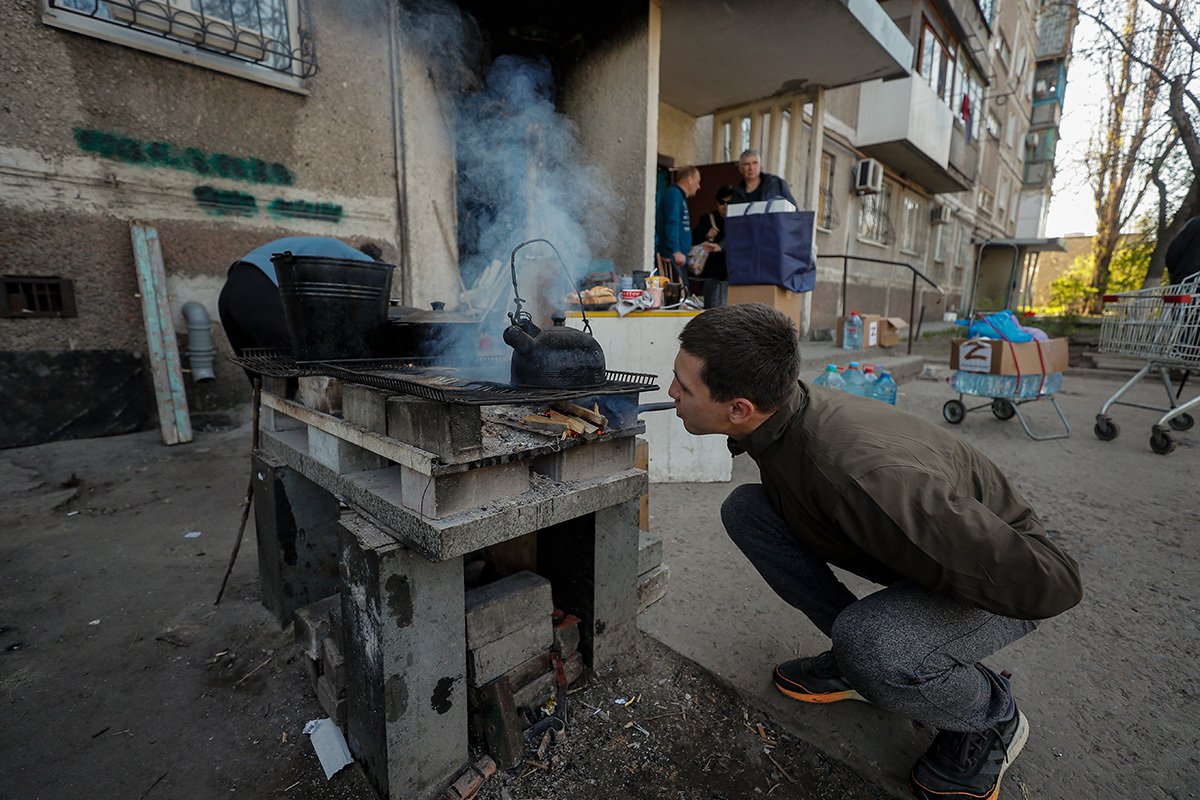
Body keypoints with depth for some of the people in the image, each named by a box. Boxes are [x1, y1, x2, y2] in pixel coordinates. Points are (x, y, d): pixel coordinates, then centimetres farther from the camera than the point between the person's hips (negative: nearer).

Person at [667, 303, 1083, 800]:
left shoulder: (860, 474, -41)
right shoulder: (779, 410, -17)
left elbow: (1049, 582, -32)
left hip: (999, 572, -6)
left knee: (869, 644, -37)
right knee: (745, 508, -6)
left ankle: (991, 721, -1)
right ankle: (858, 656, 8)